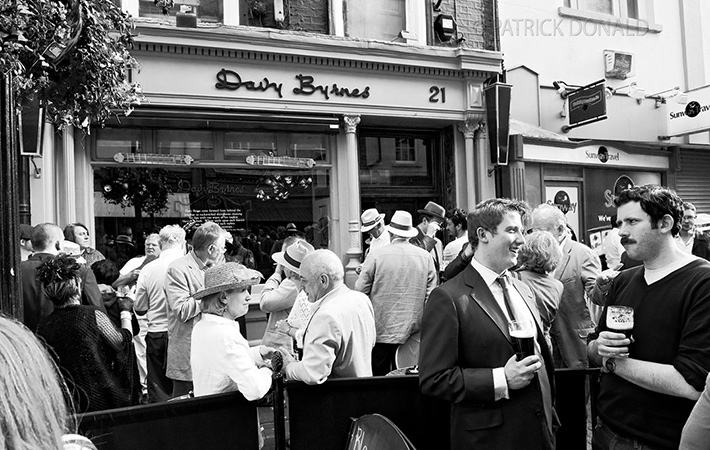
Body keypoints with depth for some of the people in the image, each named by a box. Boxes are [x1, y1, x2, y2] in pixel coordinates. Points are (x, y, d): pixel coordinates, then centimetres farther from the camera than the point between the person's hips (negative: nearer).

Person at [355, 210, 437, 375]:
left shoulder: (376, 255, -8)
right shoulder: (426, 257, 0)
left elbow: (361, 290, -3)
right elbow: (431, 295, 2)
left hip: (382, 329, -2)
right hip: (413, 331, 3)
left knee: (379, 375, 6)